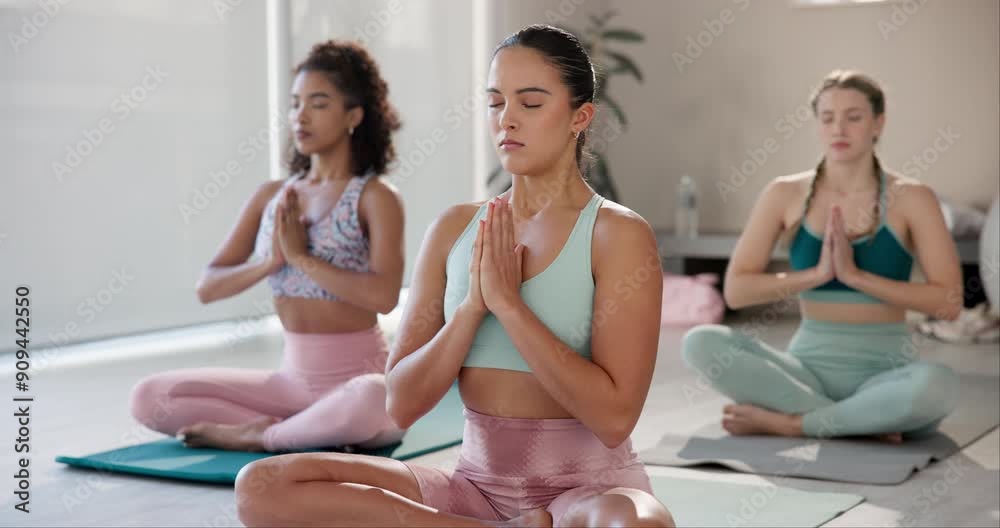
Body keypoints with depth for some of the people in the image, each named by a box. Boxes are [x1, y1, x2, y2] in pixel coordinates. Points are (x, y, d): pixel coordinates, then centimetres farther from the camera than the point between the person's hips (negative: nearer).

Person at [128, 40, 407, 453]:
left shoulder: (375, 197, -8)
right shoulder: (270, 196, 8)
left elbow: (384, 295, -22)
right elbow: (207, 288, 3)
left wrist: (301, 256, -19)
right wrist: (270, 261, -13)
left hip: (359, 380, -5)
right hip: (293, 379, 6)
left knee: (371, 401, -42)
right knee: (149, 398, -7)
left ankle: (259, 436, -14)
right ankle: (318, 429, -12)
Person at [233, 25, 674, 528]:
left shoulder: (617, 234, -6)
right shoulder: (455, 229, 6)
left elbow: (614, 416, -17)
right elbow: (403, 403, 2)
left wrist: (507, 301, -17)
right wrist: (473, 305, -12)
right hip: (477, 486, 6)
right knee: (263, 486, -16)